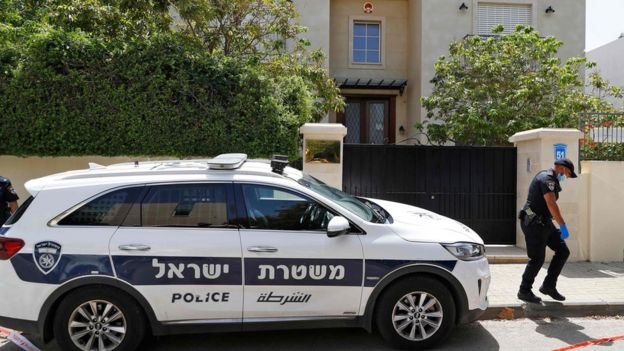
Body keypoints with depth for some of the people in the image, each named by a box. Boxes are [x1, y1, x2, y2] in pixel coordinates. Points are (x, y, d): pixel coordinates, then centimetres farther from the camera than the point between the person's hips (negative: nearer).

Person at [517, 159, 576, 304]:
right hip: (534, 223, -10)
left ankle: (549, 286, 15)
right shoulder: (547, 178, -15)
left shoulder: (549, 179, 18)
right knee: (537, 259, -4)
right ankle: (524, 291, 10)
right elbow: (551, 204, -25)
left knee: (563, 251, 8)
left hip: (544, 223, 10)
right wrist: (563, 225, -27)